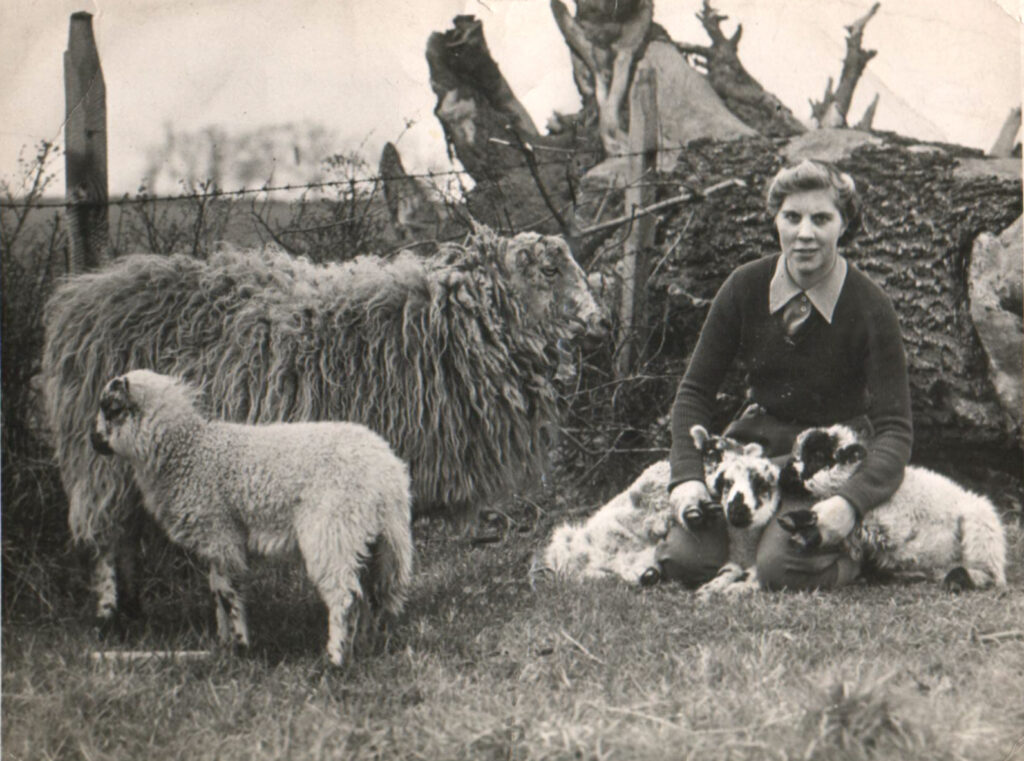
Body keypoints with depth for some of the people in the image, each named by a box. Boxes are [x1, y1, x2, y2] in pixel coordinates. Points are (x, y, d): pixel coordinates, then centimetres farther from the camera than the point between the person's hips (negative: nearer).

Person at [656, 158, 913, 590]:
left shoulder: (870, 308, -15)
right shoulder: (745, 287, -7)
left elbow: (894, 428, -16)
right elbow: (696, 390, 1)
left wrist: (851, 502, -33)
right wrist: (687, 477, -15)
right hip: (755, 439, 3)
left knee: (782, 569, -28)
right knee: (687, 560, -18)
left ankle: (856, 563, 4)